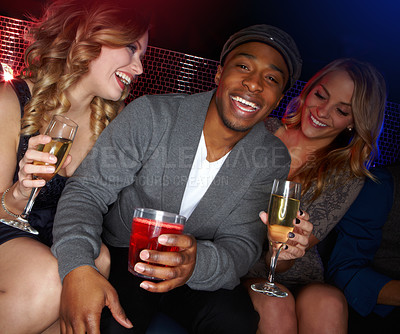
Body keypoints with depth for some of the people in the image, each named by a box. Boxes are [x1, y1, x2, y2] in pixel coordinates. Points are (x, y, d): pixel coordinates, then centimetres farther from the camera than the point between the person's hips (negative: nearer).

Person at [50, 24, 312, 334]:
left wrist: (199, 261, -38)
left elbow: (243, 244, -12)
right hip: (123, 256, -1)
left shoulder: (273, 158, -10)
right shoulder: (151, 115, -16)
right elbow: (88, 189, -16)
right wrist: (77, 267, -36)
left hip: (202, 267, 2)